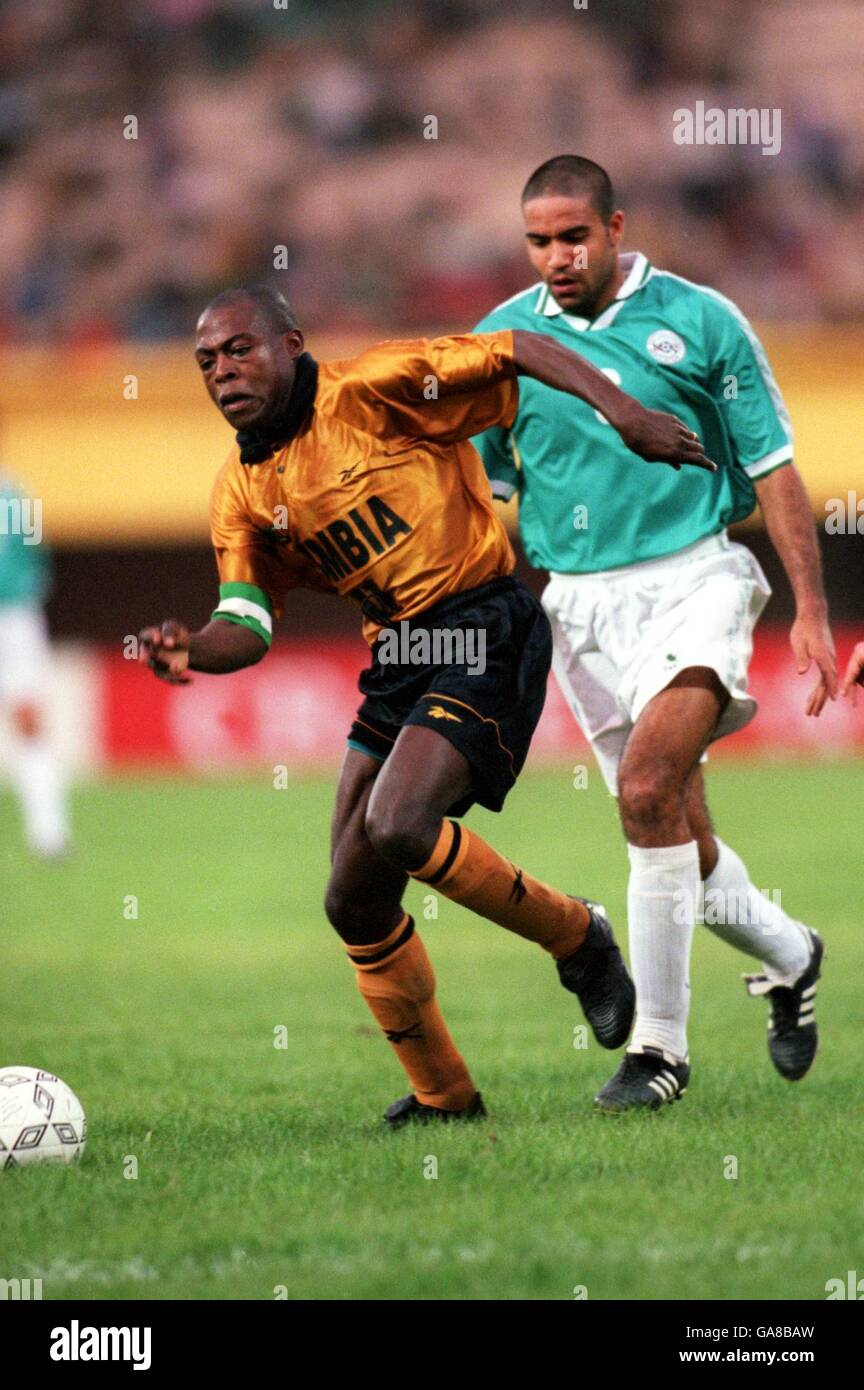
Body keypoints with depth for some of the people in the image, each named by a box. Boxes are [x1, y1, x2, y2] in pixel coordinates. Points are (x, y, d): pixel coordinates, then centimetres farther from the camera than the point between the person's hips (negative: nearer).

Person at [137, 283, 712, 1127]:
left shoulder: (371, 391, -10)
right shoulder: (240, 494, 8)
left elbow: (519, 352, -9)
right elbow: (248, 626, 6)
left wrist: (621, 411, -21)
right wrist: (195, 650, -17)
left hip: (484, 630, -7)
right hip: (396, 657, 7)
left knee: (395, 828, -27)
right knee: (356, 901, 3)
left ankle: (576, 938, -3)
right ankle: (443, 1098, 20)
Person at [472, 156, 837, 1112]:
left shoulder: (699, 320, -2)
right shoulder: (498, 341, 5)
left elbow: (773, 469, 2)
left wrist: (811, 611, -2)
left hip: (693, 576, -4)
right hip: (580, 601, 4)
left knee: (649, 789, -23)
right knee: (678, 835, 6)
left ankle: (659, 1042, -15)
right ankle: (789, 954, 36)